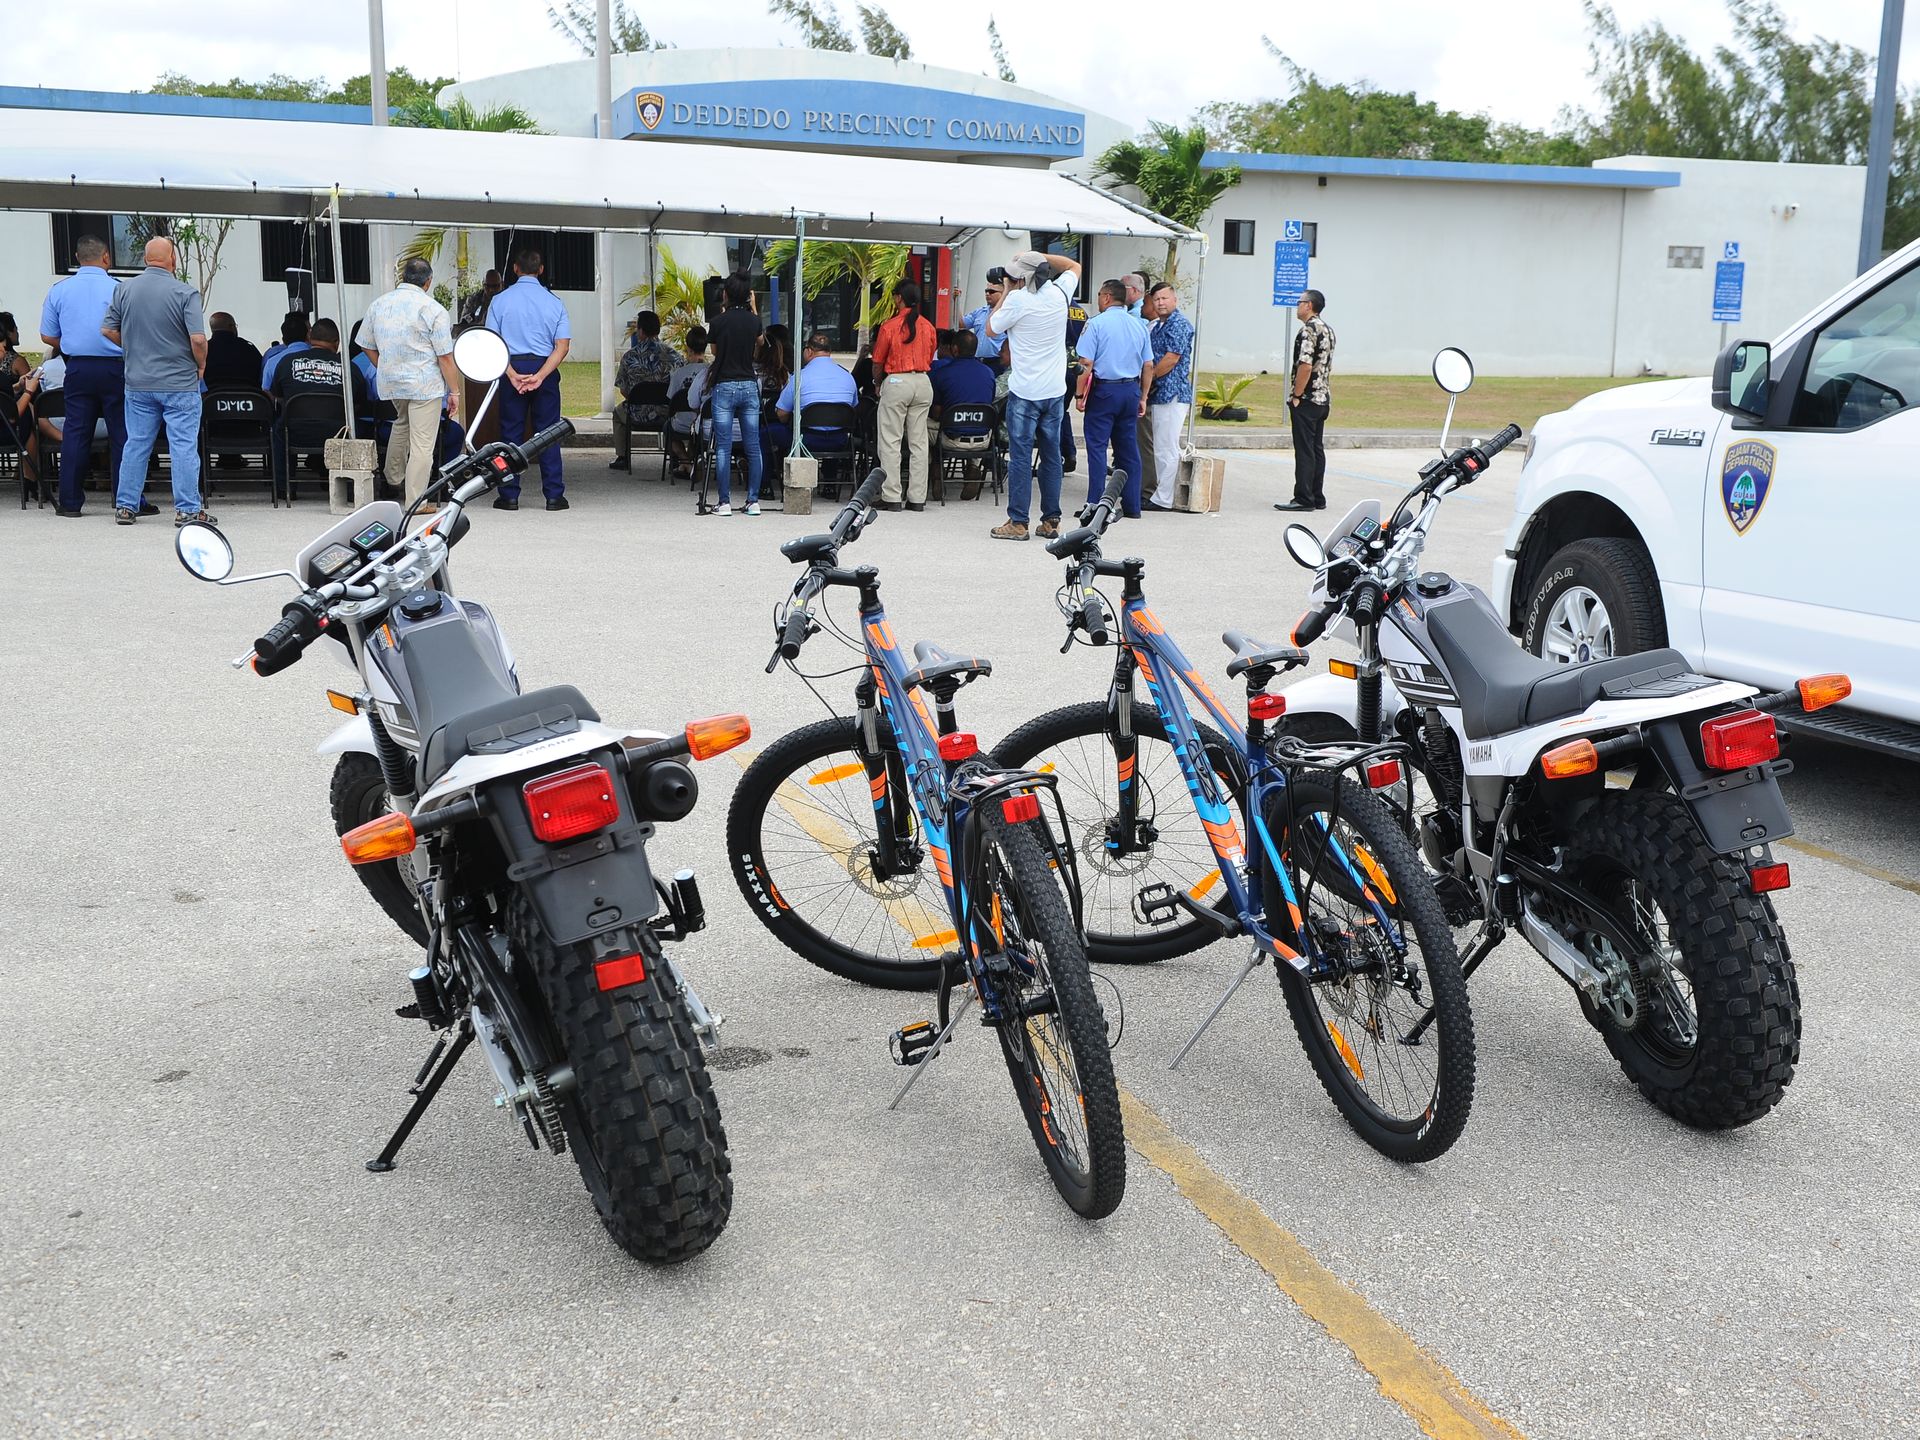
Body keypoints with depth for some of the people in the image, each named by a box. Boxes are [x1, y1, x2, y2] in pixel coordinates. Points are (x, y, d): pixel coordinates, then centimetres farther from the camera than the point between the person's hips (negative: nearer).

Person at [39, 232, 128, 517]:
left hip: (78, 368, 3)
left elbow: (47, 337, 9)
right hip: (114, 368, -3)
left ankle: (70, 501, 9)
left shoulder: (59, 290, 4)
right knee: (122, 435, 1)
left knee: (75, 433, 7)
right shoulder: (118, 289, -7)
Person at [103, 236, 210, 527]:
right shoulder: (185, 292, -11)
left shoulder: (124, 289, 3)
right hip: (180, 383, -5)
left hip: (138, 382, 5)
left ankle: (125, 506, 15)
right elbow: (198, 339, -17)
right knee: (183, 446, -1)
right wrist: (201, 365, 1)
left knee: (136, 444, 11)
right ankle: (187, 509, 0)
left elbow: (108, 330, 6)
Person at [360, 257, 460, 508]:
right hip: (424, 384, -6)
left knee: (402, 422, 32)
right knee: (422, 444, -2)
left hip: (389, 382, 6)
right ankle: (415, 503, -2)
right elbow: (445, 357, -12)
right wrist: (455, 392, -5)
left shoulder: (378, 305, 6)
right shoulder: (433, 309, -11)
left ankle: (392, 478, 34)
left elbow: (367, 346, 14)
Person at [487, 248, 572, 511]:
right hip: (545, 369, 0)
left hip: (512, 368, 0)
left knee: (511, 432, 6)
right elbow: (563, 346, -5)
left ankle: (509, 496, 7)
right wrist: (540, 376, -12)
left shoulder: (500, 300, 1)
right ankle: (554, 495, 2)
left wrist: (512, 374, -11)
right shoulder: (554, 301, 3)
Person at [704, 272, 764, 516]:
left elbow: (714, 351, 10)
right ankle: (753, 501, 5)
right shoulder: (753, 320, 2)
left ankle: (725, 502, -3)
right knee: (753, 447, 5)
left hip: (724, 387, -3)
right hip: (749, 386, 3)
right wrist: (753, 308, 23)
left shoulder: (719, 321, -6)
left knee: (723, 448, -1)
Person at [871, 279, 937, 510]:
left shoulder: (890, 326, -7)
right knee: (918, 442, 7)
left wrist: (878, 383, 17)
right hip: (923, 383, 5)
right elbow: (929, 359, 14)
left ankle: (891, 497, -2)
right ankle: (917, 498, 7)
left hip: (896, 382, -4)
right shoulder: (928, 327, 5)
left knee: (890, 442, 1)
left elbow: (877, 363, 0)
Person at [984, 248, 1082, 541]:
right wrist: (1039, 256, 15)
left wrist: (1006, 292, 8)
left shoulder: (1017, 300, -14)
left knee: (1021, 457, -1)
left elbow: (991, 329, 2)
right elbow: (1074, 266, 24)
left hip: (1024, 393, -5)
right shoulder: (1059, 293, 2)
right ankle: (1051, 521, 14)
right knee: (1051, 456, 10)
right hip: (1055, 392, 5)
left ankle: (1017, 523, -1)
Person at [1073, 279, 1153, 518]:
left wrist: (1080, 394, -7)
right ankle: (1131, 504, 13)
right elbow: (1148, 366, 10)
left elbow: (1086, 364, -13)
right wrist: (1143, 397, 17)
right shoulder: (1139, 325, 9)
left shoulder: (1096, 323, -8)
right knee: (1128, 448, 11)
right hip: (1131, 390, 5)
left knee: (1097, 447, -2)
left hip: (1103, 390, -5)